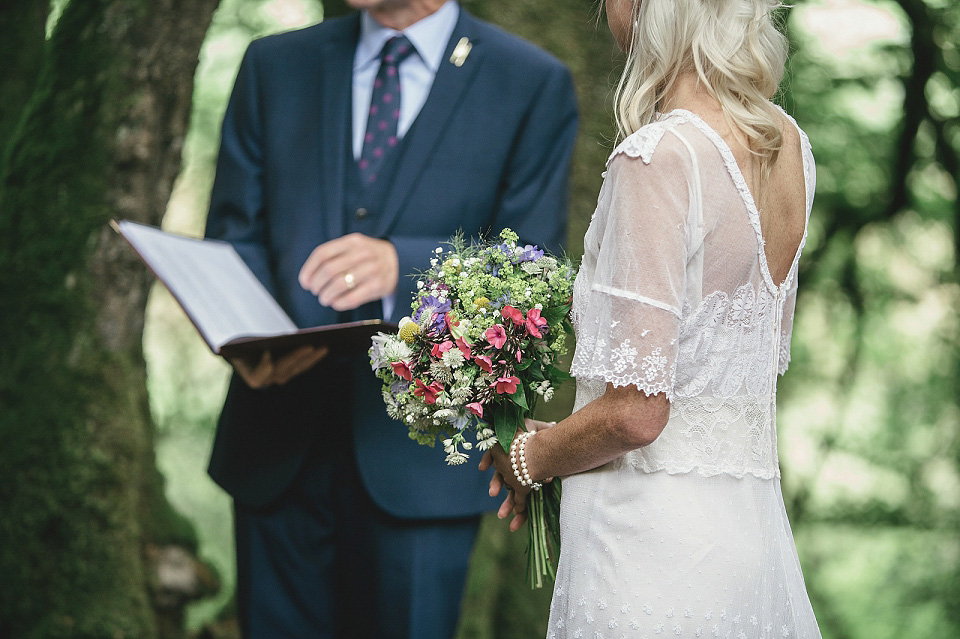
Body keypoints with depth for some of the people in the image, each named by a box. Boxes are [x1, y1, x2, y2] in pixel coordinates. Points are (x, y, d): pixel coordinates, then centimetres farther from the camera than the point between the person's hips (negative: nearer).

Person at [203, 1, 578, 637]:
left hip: (418, 445, -3)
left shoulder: (534, 86, -1)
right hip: (279, 441, 3)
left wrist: (402, 265, -26)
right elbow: (235, 234, 9)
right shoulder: (273, 66, 10)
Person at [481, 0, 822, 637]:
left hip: (652, 536, -8)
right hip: (754, 521, 8)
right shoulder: (789, 145, 7)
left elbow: (636, 412, -20)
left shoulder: (660, 156, -18)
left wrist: (527, 458, -1)